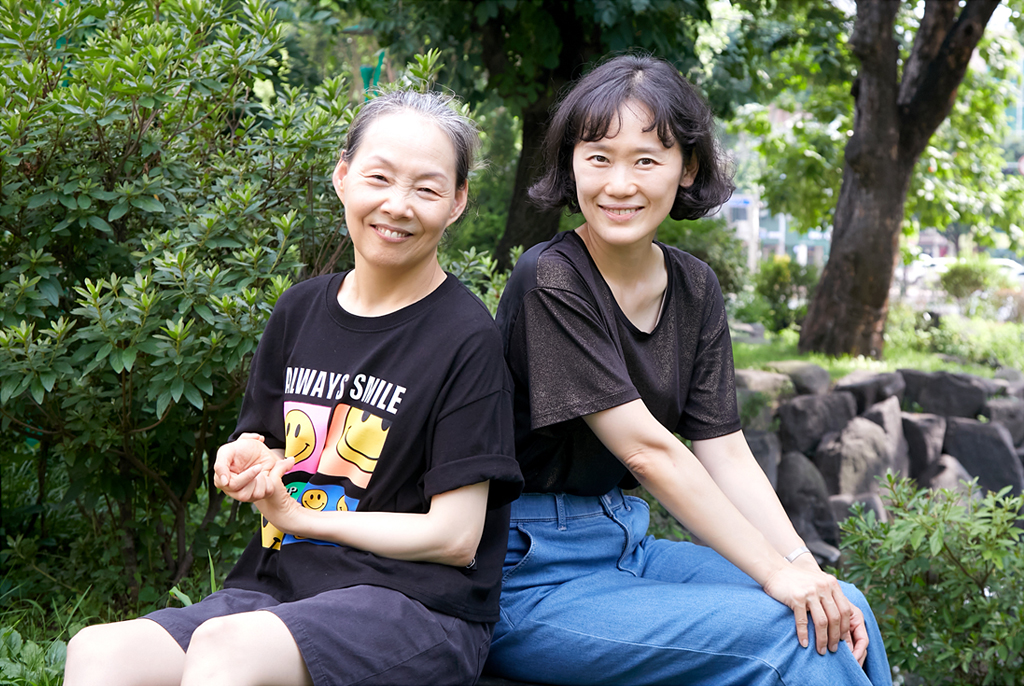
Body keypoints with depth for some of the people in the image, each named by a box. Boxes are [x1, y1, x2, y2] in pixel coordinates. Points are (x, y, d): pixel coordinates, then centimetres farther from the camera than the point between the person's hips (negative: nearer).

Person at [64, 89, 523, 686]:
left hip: (416, 605, -5)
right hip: (278, 587, 5)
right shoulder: (300, 311, 12)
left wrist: (295, 514, -3)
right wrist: (247, 465, -1)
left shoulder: (467, 338, -6)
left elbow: (455, 536, -8)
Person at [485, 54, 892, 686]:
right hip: (534, 574, -7)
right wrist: (775, 572, -21)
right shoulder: (550, 280, -16)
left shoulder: (694, 289, 6)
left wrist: (806, 568, -11)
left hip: (624, 546, 7)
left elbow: (727, 454, 3)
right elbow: (646, 449, -20)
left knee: (844, 612, -6)